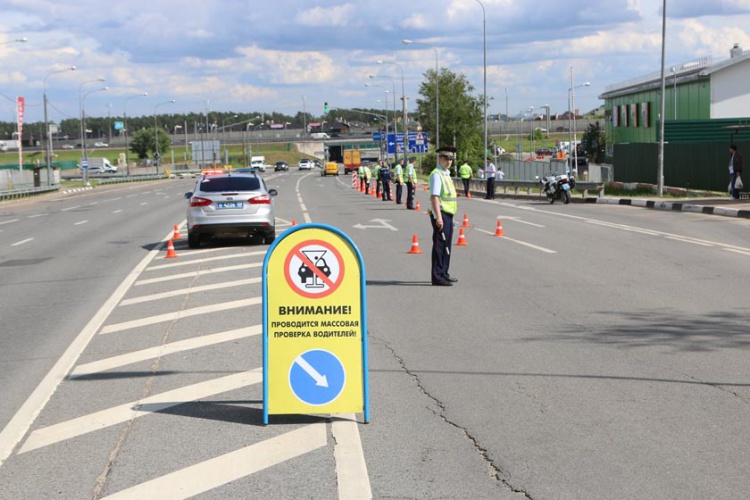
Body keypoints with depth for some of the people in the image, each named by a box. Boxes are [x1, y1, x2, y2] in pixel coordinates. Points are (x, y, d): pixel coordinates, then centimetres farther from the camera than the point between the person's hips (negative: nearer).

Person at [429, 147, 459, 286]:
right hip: (441, 214, -10)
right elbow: (434, 197, -21)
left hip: (448, 214, 10)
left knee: (446, 245, 15)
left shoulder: (446, 174, 17)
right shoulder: (436, 175, -13)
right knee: (439, 246, -8)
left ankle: (444, 274, 25)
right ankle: (438, 277, -6)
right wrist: (438, 217, -26)